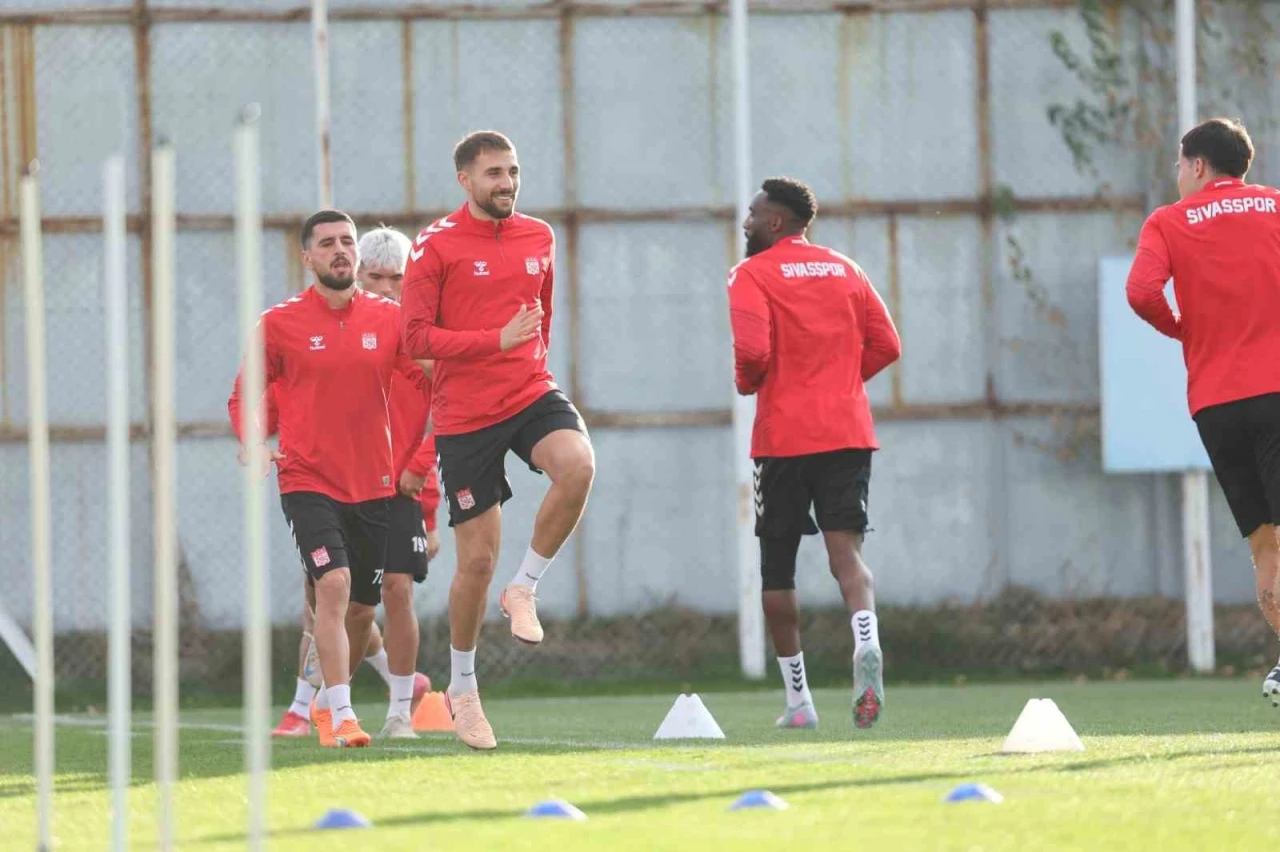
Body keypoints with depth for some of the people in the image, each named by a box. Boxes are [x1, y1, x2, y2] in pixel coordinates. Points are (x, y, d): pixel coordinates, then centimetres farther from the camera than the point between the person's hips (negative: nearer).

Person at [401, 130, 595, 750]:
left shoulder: (538, 239, 9)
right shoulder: (436, 246, -7)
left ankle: (524, 590, -9)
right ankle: (462, 688, 21)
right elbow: (417, 338, -13)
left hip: (531, 393, 4)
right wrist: (498, 340, -21)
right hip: (464, 415, -3)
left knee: (578, 465, -31)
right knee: (477, 560, 0)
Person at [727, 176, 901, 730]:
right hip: (848, 430, 4)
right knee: (846, 548, -6)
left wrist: (747, 383, 2)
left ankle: (798, 699, 9)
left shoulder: (752, 275, -4)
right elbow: (885, 345, 10)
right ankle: (866, 643, -37)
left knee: (776, 568, 8)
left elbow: (752, 351, -18)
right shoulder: (844, 269, 12)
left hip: (783, 437, -4)